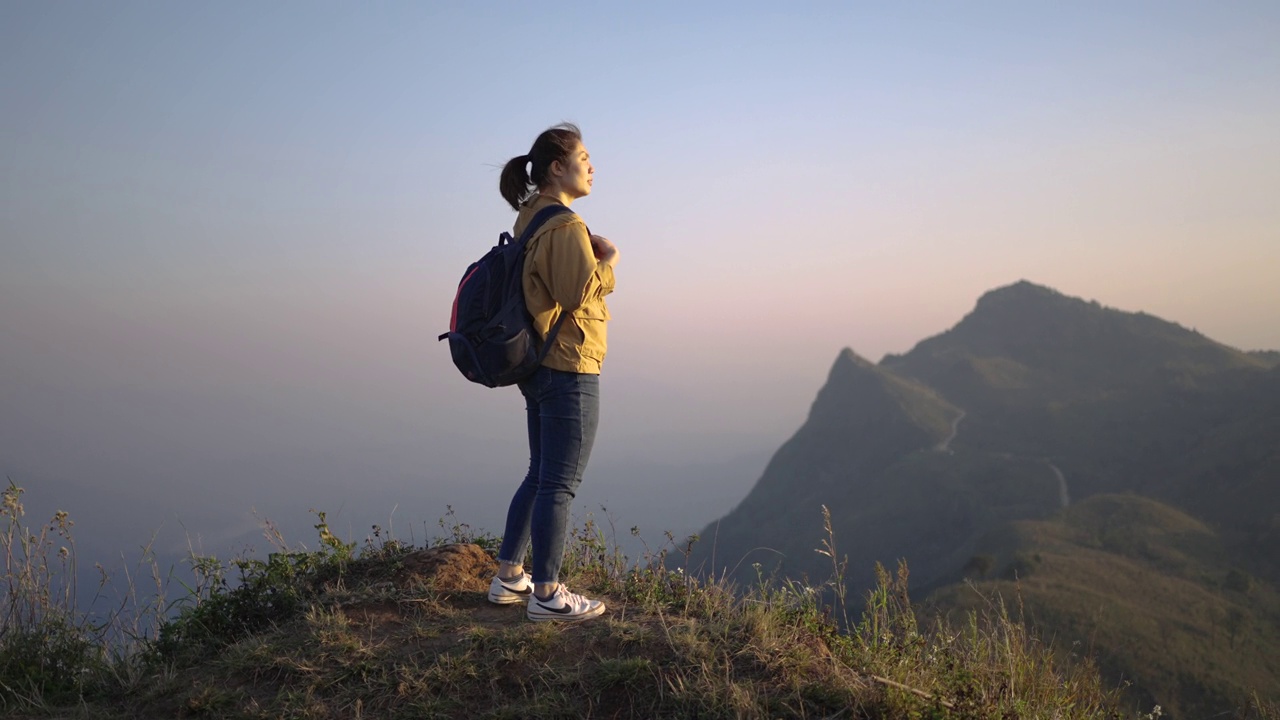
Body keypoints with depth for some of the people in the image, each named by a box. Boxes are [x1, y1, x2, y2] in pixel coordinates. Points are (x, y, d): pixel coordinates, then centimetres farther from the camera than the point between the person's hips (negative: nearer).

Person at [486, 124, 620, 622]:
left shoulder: (532, 219, 14)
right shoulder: (565, 225, -16)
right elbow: (579, 292, -22)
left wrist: (589, 251, 9)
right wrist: (608, 263, -6)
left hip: (539, 365, 10)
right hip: (569, 367, -10)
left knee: (540, 476, 18)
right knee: (560, 484, -2)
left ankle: (509, 577, 25)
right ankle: (546, 595, 6)